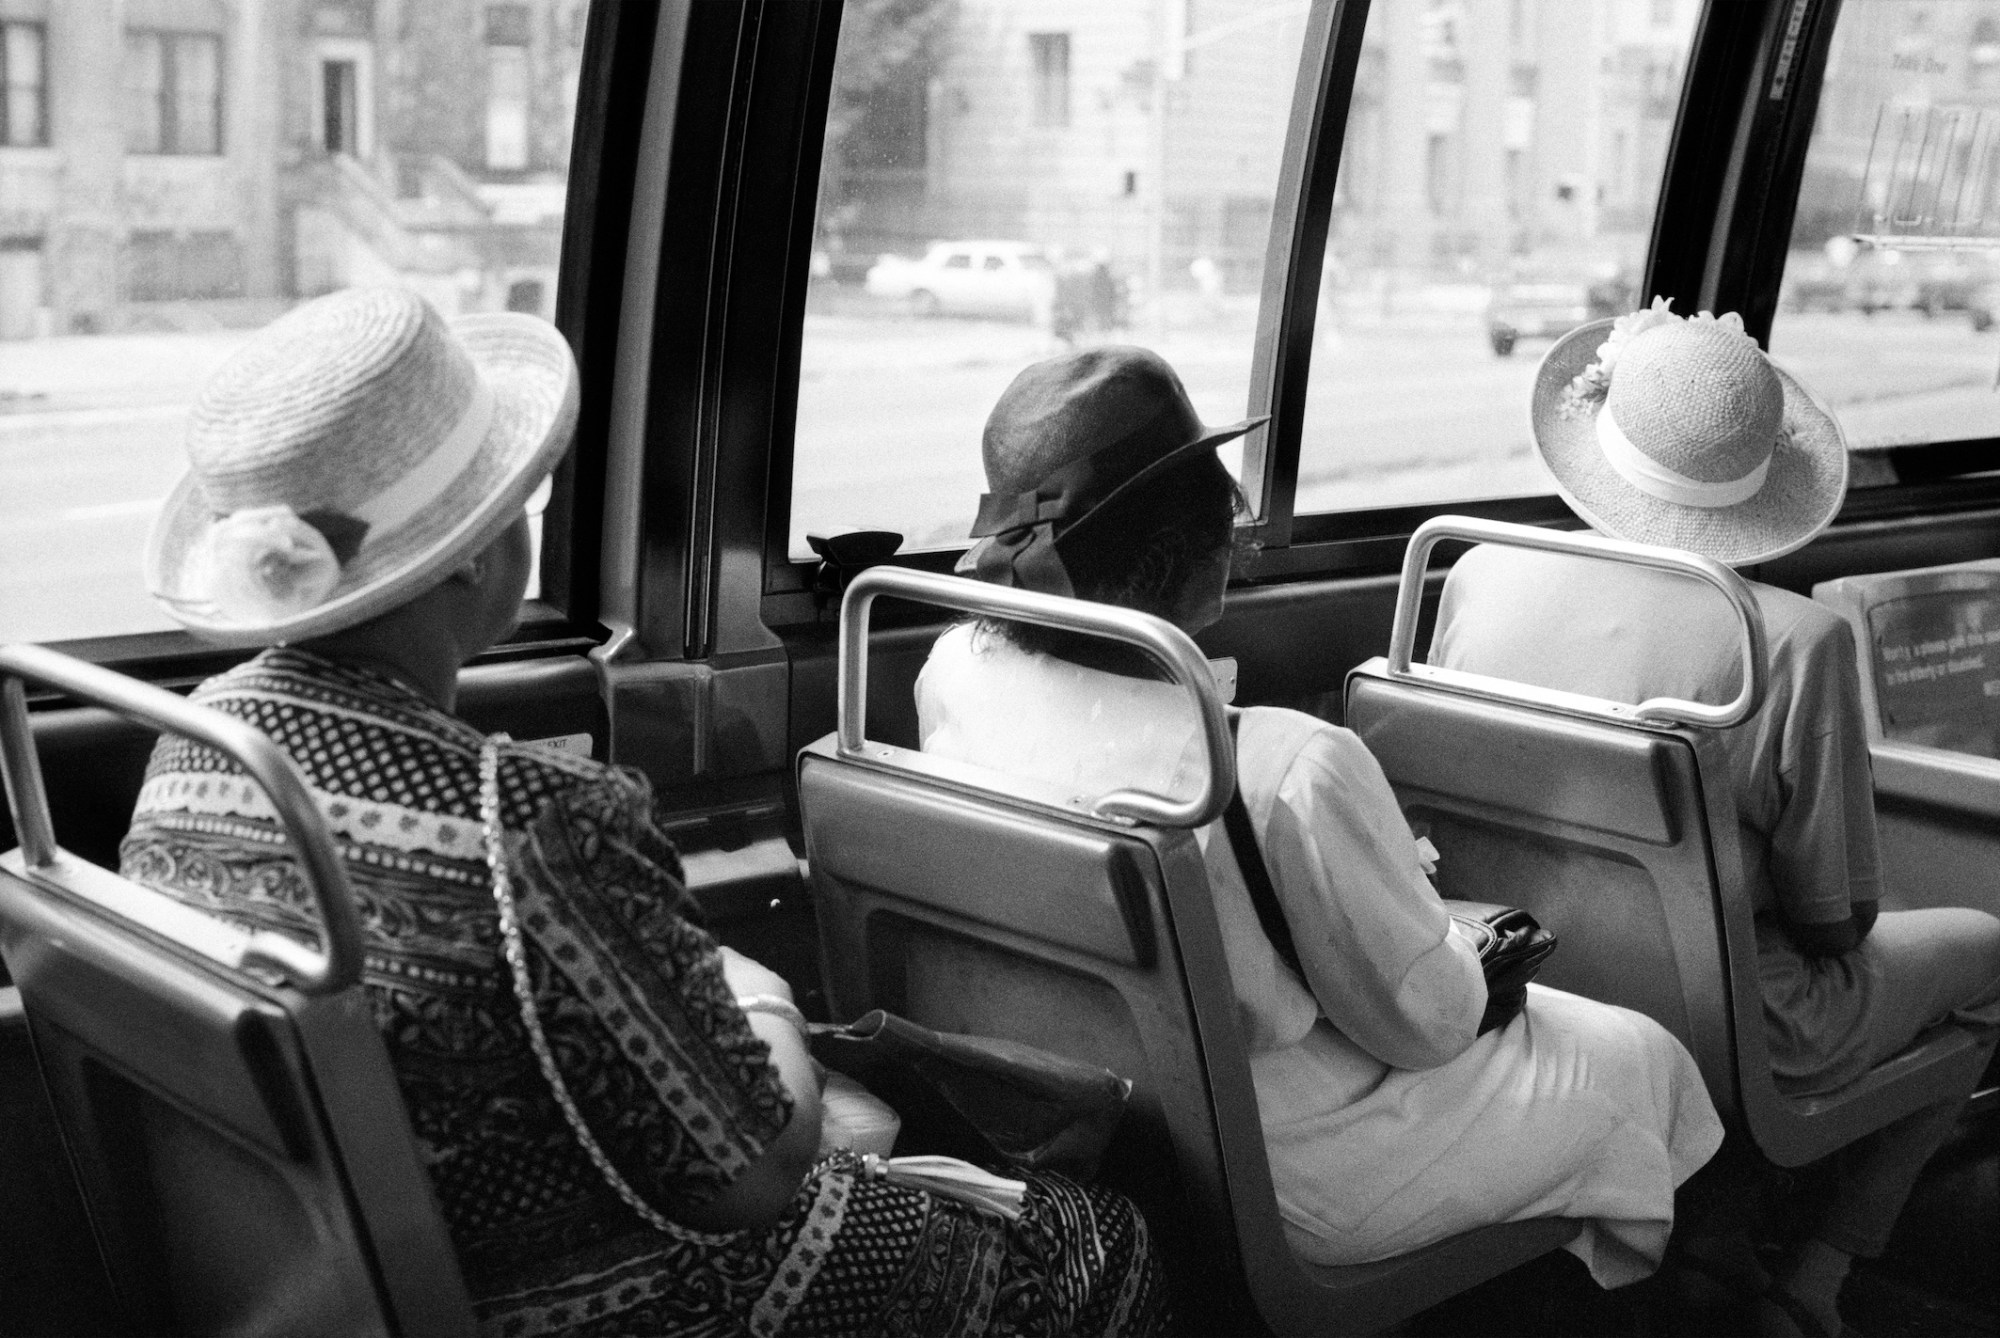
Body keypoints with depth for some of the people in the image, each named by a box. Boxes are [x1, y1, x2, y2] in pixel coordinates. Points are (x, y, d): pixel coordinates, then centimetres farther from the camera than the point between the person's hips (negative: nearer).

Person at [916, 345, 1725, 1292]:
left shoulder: (952, 675, -16)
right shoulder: (1291, 769, -36)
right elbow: (1423, 1019, -20)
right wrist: (1476, 964, 2)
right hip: (1279, 1182, -7)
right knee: (1636, 1058, 18)